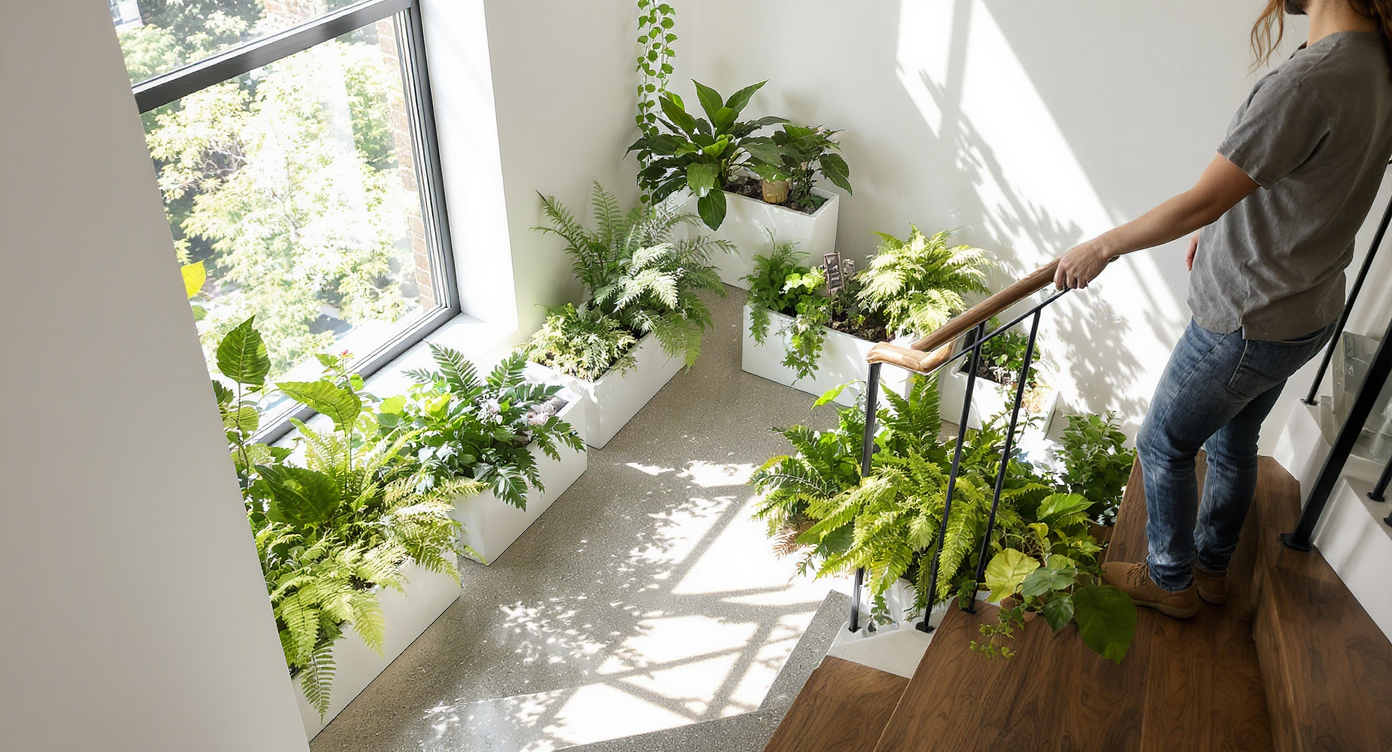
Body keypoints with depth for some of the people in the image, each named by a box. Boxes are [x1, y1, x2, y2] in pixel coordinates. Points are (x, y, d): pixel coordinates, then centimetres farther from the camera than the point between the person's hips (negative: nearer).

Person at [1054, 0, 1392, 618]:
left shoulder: (1307, 81, -31)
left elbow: (1200, 204, -26)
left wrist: (1100, 248, -14)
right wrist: (1223, 230, 22)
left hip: (1246, 325, -9)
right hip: (1310, 312, 9)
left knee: (1163, 445, 11)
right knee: (1233, 442, 25)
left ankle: (1171, 581, 30)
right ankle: (1212, 566, 44)